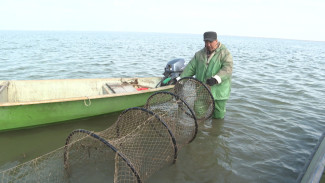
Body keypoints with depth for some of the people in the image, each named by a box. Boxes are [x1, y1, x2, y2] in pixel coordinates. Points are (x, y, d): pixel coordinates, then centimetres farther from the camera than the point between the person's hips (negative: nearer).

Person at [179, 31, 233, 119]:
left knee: (218, 116, 7)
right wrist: (180, 79, 3)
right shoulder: (199, 54, 11)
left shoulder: (224, 53, -5)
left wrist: (216, 79, -35)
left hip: (218, 91, -3)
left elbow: (227, 68, -19)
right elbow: (191, 67, 12)